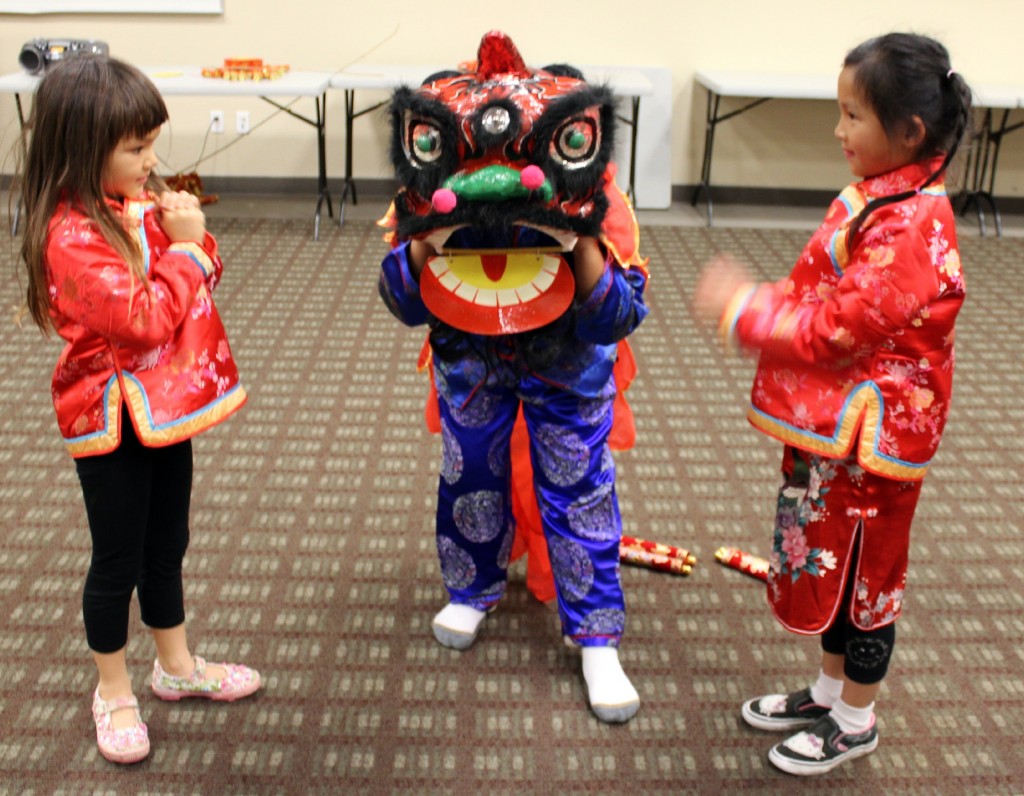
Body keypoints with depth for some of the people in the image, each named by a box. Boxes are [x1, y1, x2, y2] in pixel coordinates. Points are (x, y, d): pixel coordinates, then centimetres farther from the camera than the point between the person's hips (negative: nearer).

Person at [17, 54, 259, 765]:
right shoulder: (73, 236, -24)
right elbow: (143, 319, -27)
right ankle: (114, 692, 28)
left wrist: (195, 235, -9)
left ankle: (177, 666, 39)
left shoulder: (139, 202, 2)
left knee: (167, 547, 21)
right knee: (118, 561, 8)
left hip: (163, 406, 8)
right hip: (111, 420, -8)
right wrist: (184, 245, -20)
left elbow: (198, 282, 10)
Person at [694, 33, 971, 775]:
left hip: (868, 436, -9)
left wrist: (741, 310, -18)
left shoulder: (909, 228, -25)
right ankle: (832, 688, 41)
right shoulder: (879, 198, 5)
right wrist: (750, 297, 1)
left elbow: (834, 331, -26)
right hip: (831, 422, 9)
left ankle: (855, 721, 28)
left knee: (862, 573, 8)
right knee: (830, 562, 21)